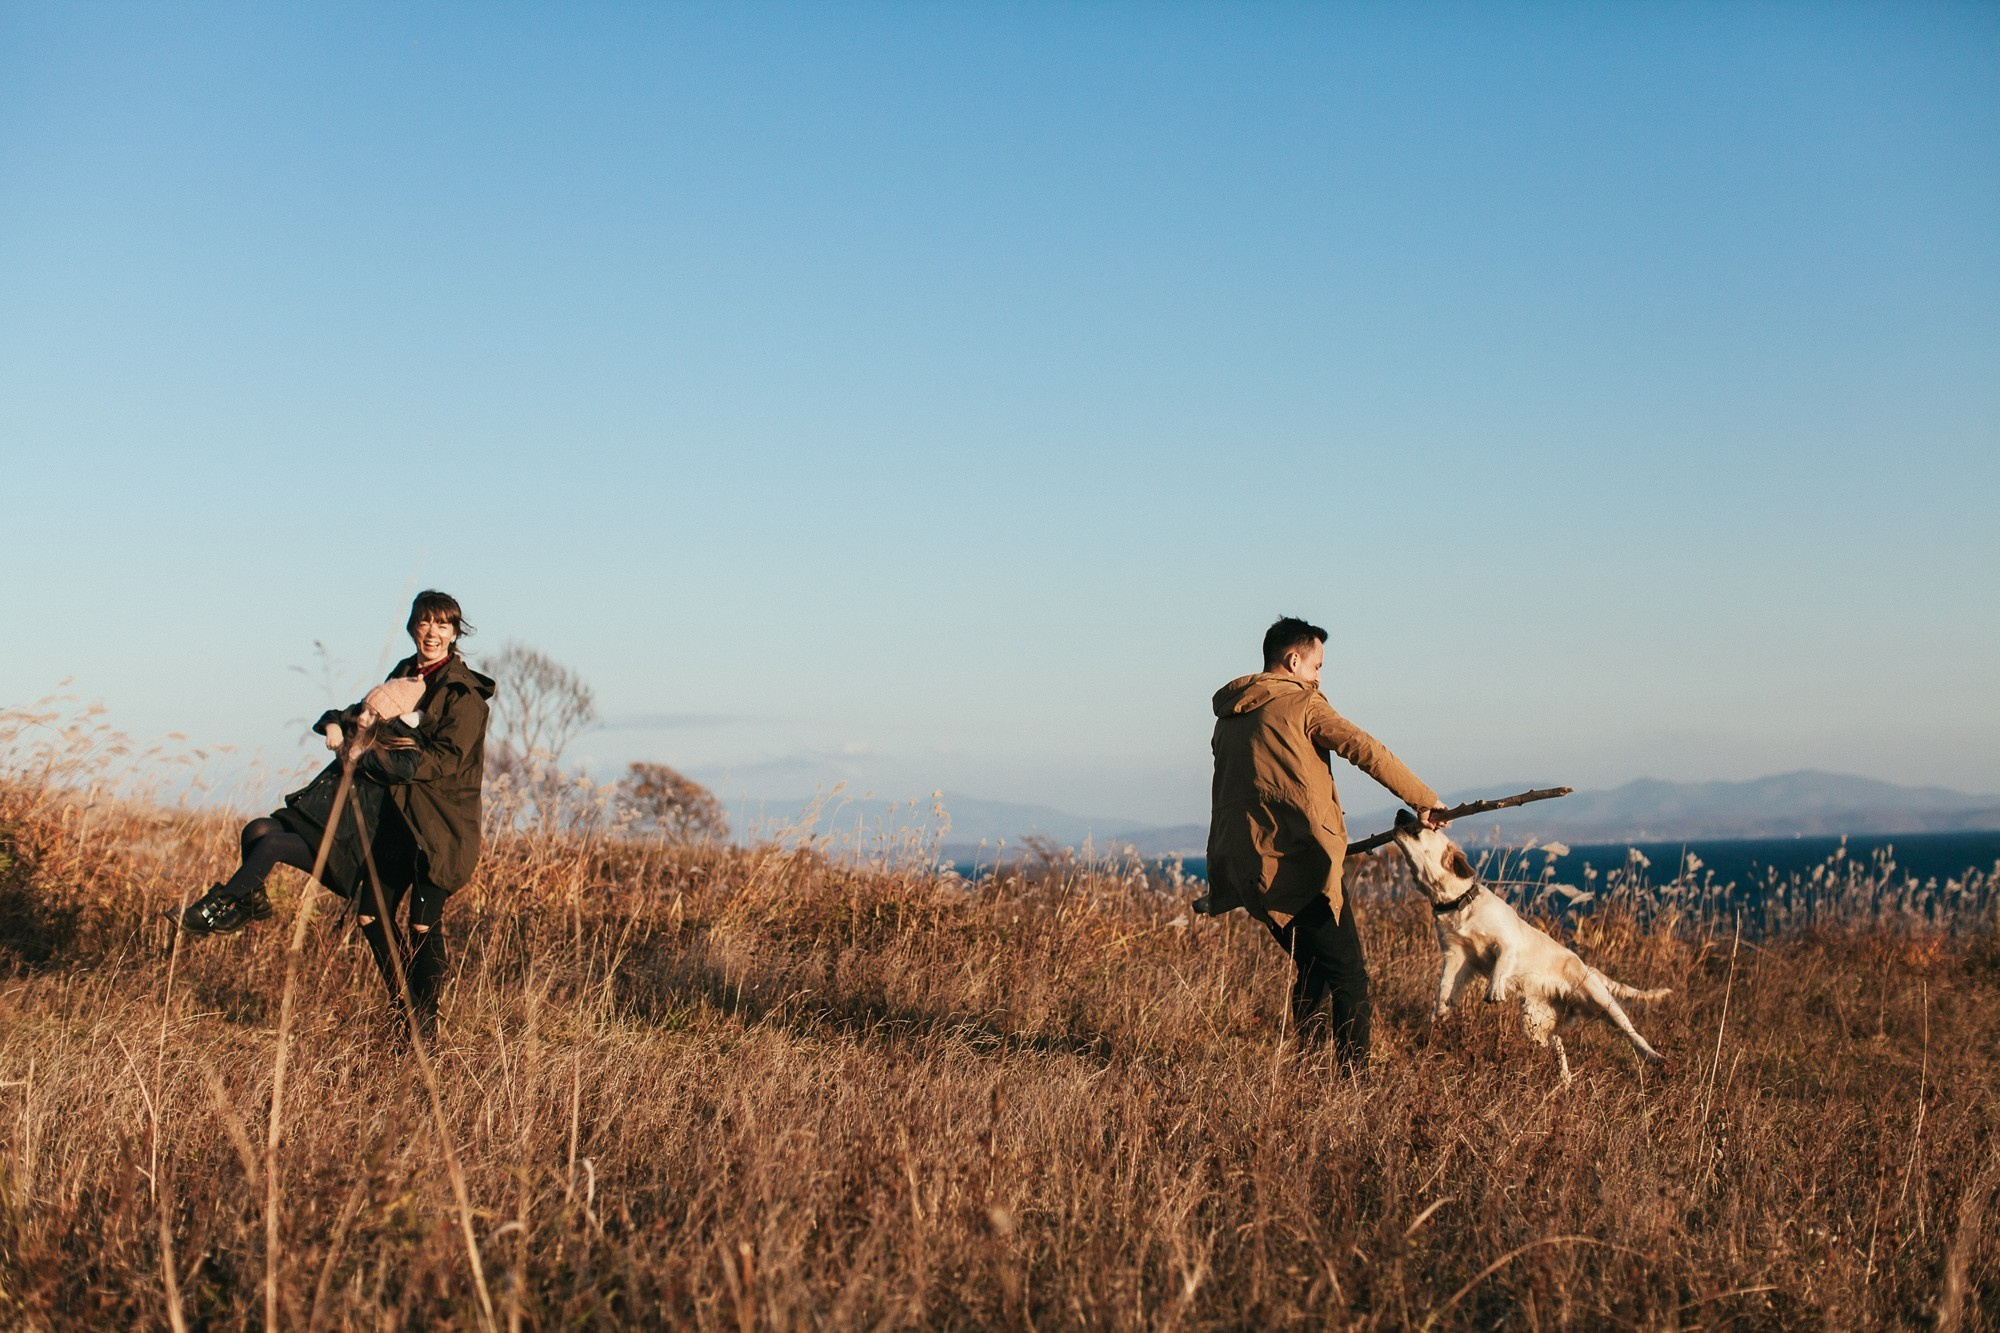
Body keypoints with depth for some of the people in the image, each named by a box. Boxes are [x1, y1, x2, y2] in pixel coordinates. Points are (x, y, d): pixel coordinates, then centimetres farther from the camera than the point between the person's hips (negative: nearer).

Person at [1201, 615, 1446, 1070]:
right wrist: (1424, 800, -3)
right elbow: (1367, 751, -9)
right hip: (1301, 862, -7)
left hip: (1250, 869, 8)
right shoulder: (1302, 703, -3)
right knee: (1349, 976, -4)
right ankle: (1352, 1073, -10)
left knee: (1311, 966, 21)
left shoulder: (1228, 718, 17)